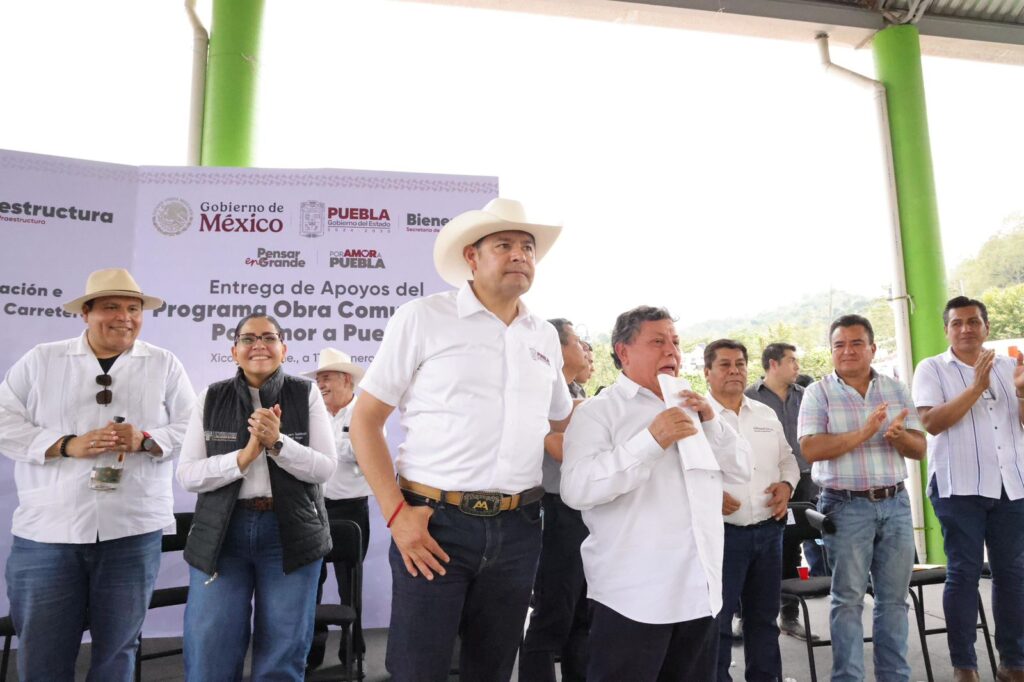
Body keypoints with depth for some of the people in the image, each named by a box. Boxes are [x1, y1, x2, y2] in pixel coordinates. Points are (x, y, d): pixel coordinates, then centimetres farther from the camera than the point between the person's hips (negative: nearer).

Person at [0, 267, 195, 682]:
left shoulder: (164, 365, 5)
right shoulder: (40, 360, 5)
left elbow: (191, 428, 2)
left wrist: (146, 440, -16)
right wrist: (67, 445, -13)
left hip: (133, 530, 0)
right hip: (48, 529, 0)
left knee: (117, 647, 13)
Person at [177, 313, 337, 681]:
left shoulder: (306, 394, 1)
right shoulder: (211, 398, 4)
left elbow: (325, 468, -5)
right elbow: (187, 475, -2)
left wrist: (277, 443, -20)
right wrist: (244, 455, -17)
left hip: (290, 533, -1)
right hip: (223, 532, 1)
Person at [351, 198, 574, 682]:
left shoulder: (545, 336, 10)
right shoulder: (423, 319, -4)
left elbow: (561, 422, 24)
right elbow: (365, 420, -4)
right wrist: (396, 514, -12)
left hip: (518, 530, 5)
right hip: (434, 523, -4)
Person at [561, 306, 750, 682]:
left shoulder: (689, 409, 15)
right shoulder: (598, 411, -6)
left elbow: (741, 470, 14)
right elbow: (576, 489, -20)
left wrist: (712, 421, -2)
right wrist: (652, 440, -24)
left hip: (701, 590, 7)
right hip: (634, 595, -6)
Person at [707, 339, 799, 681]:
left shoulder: (766, 414, 13)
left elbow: (787, 459, 20)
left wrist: (787, 484, 1)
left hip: (768, 530, 6)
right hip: (721, 532, -5)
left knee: (764, 616, 18)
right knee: (716, 620, 3)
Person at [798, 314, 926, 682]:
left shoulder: (896, 389, 9)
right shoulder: (818, 393, -3)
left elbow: (919, 448, 6)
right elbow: (810, 449, -14)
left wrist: (899, 436, -17)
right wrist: (862, 434, -23)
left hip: (895, 503, 4)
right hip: (847, 506, -4)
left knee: (894, 597, 12)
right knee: (848, 598, 3)